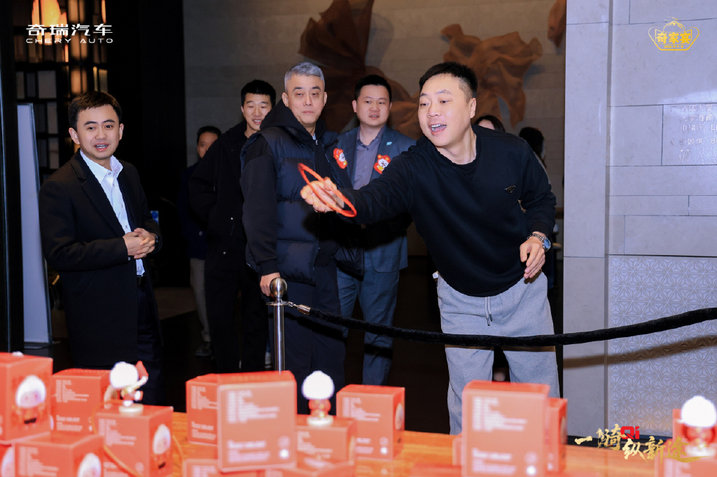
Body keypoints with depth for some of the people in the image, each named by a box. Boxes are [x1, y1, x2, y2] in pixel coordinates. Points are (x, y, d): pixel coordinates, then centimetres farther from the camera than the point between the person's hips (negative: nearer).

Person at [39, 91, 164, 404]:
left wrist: (150, 237, -1)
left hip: (142, 305, 7)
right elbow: (59, 254, -18)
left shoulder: (129, 173, 12)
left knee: (152, 399, 15)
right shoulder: (58, 187, -11)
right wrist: (123, 247, -21)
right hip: (98, 317, -7)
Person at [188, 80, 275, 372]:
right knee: (219, 318, 4)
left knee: (256, 321, 9)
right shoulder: (225, 145, 6)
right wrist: (215, 217, 8)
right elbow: (198, 185, 17)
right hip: (224, 247, 3)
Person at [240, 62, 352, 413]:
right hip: (288, 266, -6)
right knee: (297, 357, -2)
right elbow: (258, 209, -13)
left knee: (332, 351, 9)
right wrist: (267, 266, -19)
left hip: (325, 263, 6)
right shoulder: (268, 143, -6)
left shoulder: (329, 144, 15)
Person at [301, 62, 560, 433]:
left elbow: (541, 198, 3)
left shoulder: (512, 152, -16)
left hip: (522, 288, 1)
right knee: (466, 408, 5)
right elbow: (376, 199, -41)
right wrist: (340, 199, -62)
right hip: (460, 299, 0)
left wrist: (537, 236, -16)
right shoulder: (413, 168, -21)